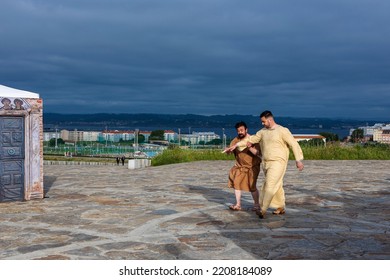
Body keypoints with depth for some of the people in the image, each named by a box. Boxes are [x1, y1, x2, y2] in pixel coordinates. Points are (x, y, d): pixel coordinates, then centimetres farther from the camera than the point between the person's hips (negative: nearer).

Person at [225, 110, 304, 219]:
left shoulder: (282, 130, -9)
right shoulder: (263, 131, 9)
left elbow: (294, 144, -8)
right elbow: (251, 139, 14)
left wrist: (299, 160, -12)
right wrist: (236, 145, 10)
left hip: (278, 163, -6)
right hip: (266, 163, 6)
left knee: (270, 186, -13)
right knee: (276, 186, 13)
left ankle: (263, 210, -12)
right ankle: (281, 208, 23)